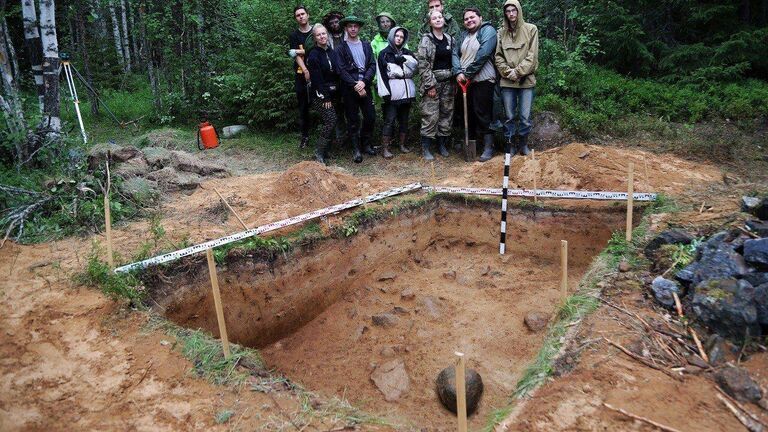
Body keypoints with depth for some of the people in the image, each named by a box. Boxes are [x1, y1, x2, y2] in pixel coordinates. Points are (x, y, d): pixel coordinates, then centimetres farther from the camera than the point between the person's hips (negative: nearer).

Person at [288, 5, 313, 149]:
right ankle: (305, 136, 14)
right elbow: (297, 56, -4)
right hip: (301, 75, 1)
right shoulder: (294, 36, 9)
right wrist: (305, 70, -20)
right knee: (303, 107, 4)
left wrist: (301, 51, -11)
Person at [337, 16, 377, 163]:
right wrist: (355, 86, -14)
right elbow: (341, 70, -6)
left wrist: (363, 82, -11)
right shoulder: (341, 48, 1)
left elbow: (372, 65, 3)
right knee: (353, 120, 3)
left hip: (364, 86, 3)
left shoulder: (366, 45, 11)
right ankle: (356, 149, 12)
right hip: (349, 88, -3)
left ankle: (366, 144, 23)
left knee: (370, 116, 3)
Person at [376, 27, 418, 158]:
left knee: (404, 119, 10)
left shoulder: (407, 53, 18)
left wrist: (403, 59, -13)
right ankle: (385, 148, -5)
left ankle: (402, 145, 20)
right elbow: (382, 74, -6)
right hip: (393, 92, -5)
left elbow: (415, 65, 1)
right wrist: (385, 92, -15)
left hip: (407, 91, 5)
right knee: (389, 120, -7)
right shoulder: (384, 53, 2)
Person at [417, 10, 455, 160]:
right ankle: (425, 148, -1)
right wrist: (430, 84, -14)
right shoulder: (426, 40, -3)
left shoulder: (450, 39, 11)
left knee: (446, 113, 7)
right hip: (432, 82, -5)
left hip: (448, 82, 5)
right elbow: (422, 64, -9)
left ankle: (442, 144, 18)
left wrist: (455, 82, 7)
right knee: (430, 115, -8)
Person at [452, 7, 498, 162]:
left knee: (483, 114, -7)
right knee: (469, 113, 13)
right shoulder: (462, 35, 16)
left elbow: (483, 54, -17)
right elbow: (455, 53, 7)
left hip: (483, 80, -6)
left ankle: (488, 147, -1)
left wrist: (468, 73, -15)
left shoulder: (488, 30, -5)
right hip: (464, 80, 7)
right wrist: (458, 72, -11)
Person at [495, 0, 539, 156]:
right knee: (509, 116, 6)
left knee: (525, 117, -1)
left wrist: (518, 72, -11)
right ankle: (511, 145, 18)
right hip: (507, 81, 2)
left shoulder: (531, 29, 2)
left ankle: (523, 143, 18)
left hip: (526, 80, -1)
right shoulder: (501, 32, 7)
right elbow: (498, 56, 5)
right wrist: (508, 72, -9)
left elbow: (532, 56, -4)